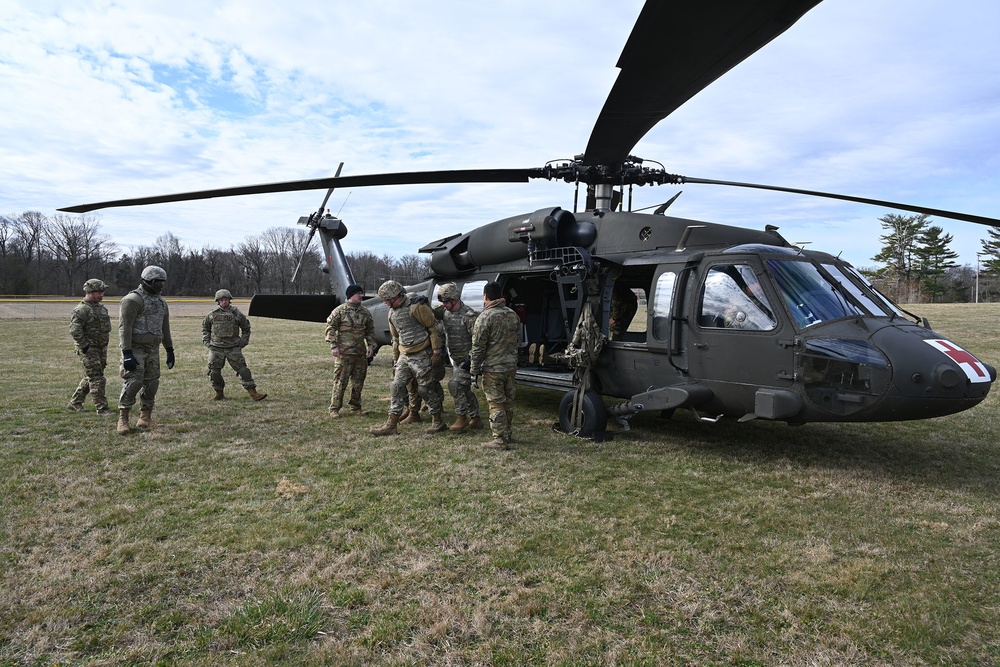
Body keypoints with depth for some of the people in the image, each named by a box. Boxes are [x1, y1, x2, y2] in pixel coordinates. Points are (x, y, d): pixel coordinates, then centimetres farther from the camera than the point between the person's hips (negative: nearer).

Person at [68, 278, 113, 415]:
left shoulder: (101, 307, 14)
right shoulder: (82, 310, -14)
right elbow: (74, 330, -22)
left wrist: (104, 345, 18)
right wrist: (85, 346, -20)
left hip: (101, 349, 9)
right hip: (89, 350, -9)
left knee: (90, 378, 16)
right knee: (97, 379, -6)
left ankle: (75, 403, 29)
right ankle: (102, 408, -2)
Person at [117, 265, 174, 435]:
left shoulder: (161, 301, 14)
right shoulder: (133, 299, -11)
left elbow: (165, 328, 20)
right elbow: (124, 327, -16)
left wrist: (169, 350, 18)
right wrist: (127, 353, -23)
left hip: (153, 349, 7)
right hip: (135, 349, -7)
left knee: (151, 383, 6)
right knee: (133, 382, -12)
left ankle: (145, 418, 14)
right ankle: (123, 419, -1)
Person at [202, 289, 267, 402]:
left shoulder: (236, 314, 1)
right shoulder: (212, 315, 5)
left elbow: (246, 328, 13)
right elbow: (204, 327, 20)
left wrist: (243, 342, 5)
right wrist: (207, 341, 9)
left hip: (233, 348, -2)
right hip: (216, 348, 2)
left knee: (242, 369, -8)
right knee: (214, 371, 3)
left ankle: (253, 392, -8)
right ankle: (219, 393, 22)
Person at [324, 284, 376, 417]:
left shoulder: (365, 312, 11)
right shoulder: (340, 310, -5)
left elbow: (370, 330, 17)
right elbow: (330, 327, -5)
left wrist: (371, 346, 7)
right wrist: (333, 345, -12)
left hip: (360, 353, 5)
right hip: (343, 353, -5)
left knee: (358, 381, 11)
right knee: (340, 381, -4)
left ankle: (355, 407, 23)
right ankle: (334, 408, 6)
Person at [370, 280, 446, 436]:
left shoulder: (416, 307, -14)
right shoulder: (392, 313, 12)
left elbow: (433, 327, -13)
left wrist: (436, 352, -15)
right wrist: (395, 361, 22)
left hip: (422, 356, -7)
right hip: (404, 356, 8)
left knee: (425, 388, -1)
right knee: (397, 386, 2)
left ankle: (438, 422, 15)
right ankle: (390, 425, 7)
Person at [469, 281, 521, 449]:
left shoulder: (485, 317, -14)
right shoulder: (513, 315, 8)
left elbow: (478, 346, -13)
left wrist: (474, 368, -4)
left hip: (493, 368, -7)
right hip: (511, 366, 7)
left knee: (496, 404, -2)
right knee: (508, 402, 17)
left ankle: (500, 440, 0)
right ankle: (507, 434, 29)